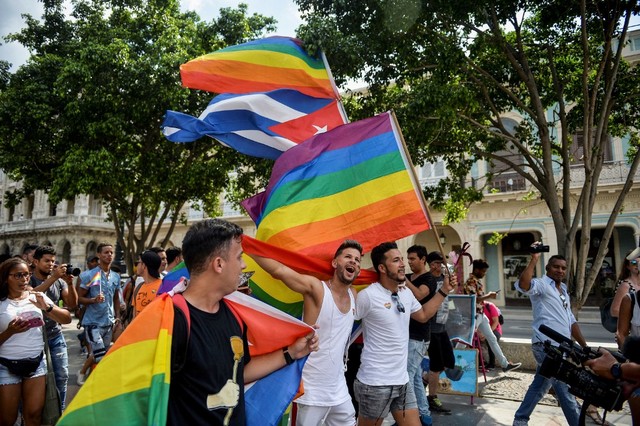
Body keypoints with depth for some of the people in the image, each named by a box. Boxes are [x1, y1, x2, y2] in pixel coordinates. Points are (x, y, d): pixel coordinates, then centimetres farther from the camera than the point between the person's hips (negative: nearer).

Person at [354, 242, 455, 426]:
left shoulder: (406, 293, 7)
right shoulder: (367, 296, -19)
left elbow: (423, 315, 23)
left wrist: (444, 290, 18)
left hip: (402, 380, 7)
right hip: (375, 383, -7)